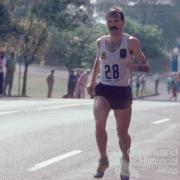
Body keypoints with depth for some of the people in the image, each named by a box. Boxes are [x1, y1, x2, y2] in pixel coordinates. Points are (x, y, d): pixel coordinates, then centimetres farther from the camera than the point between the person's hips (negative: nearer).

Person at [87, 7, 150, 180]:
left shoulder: (130, 42, -8)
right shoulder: (101, 42, 3)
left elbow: (146, 66, -8)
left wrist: (135, 66, -29)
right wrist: (92, 81, 18)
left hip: (122, 91, -2)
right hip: (103, 89, 2)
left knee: (122, 132, 8)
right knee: (99, 123, -23)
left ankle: (125, 160, 37)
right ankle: (103, 159, -4)